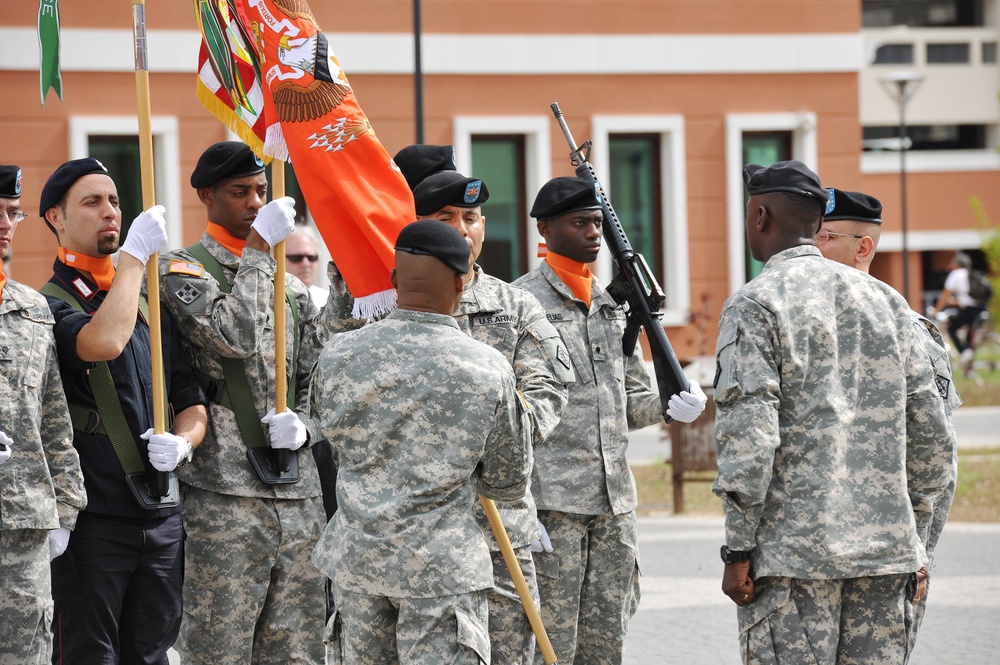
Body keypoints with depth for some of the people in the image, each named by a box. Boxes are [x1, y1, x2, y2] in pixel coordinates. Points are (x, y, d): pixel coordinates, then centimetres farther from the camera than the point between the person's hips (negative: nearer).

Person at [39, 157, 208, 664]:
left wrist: (182, 442, -3)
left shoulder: (150, 304, 18)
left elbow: (191, 401, 20)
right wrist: (134, 256, -15)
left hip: (162, 513, 6)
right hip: (91, 516, -6)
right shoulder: (46, 305, -5)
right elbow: (104, 342, -26)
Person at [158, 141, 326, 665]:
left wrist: (302, 426, 0)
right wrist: (258, 247, -12)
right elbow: (234, 336, -19)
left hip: (299, 493, 6)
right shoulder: (181, 271, 0)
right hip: (225, 497, -6)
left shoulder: (291, 286, 20)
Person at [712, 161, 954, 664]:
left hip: (792, 552, -5)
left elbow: (748, 438, -13)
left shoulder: (754, 306, -5)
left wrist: (738, 552, -9)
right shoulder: (884, 300, 13)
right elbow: (930, 432, 12)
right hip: (884, 548, 6)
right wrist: (914, 540, 18)